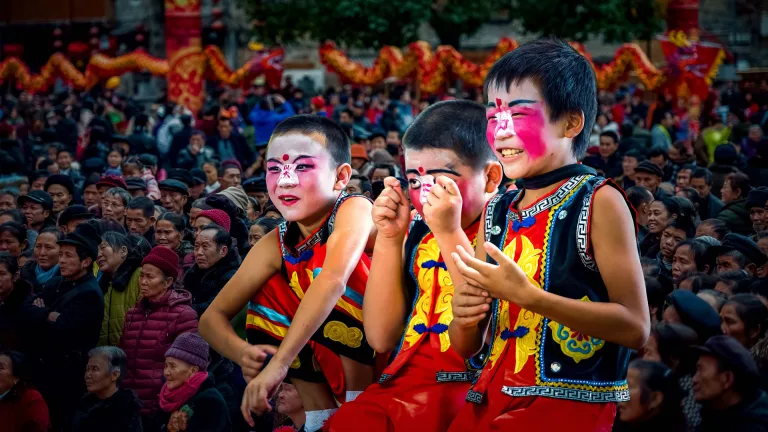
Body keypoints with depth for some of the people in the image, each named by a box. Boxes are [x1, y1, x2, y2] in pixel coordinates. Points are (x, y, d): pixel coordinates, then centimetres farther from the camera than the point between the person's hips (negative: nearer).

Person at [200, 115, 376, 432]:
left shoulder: (354, 210, -21)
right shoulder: (276, 245, -4)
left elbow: (334, 280, -40)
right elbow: (213, 318, -3)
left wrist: (279, 364, -45)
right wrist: (243, 353, -26)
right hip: (343, 360, 6)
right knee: (269, 295, -4)